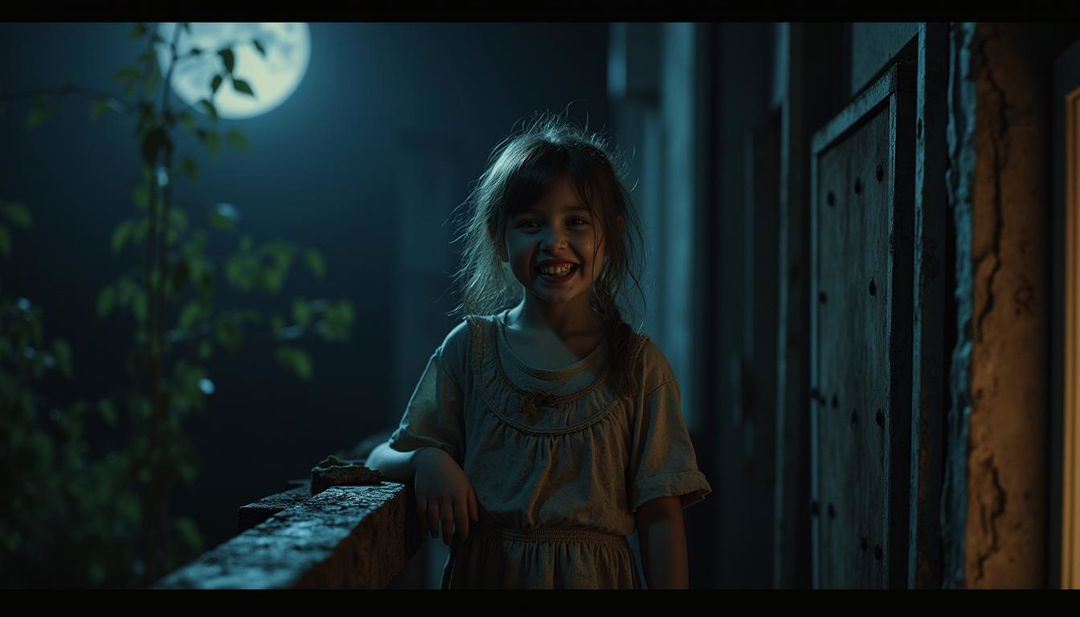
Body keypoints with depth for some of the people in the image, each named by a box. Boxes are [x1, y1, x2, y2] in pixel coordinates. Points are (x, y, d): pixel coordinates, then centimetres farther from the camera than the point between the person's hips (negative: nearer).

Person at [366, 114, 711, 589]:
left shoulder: (637, 364, -3)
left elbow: (659, 513, -5)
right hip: (483, 572, 1)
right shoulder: (470, 347, 0)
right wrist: (426, 461, -16)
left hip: (593, 574, -1)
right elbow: (383, 459, 5)